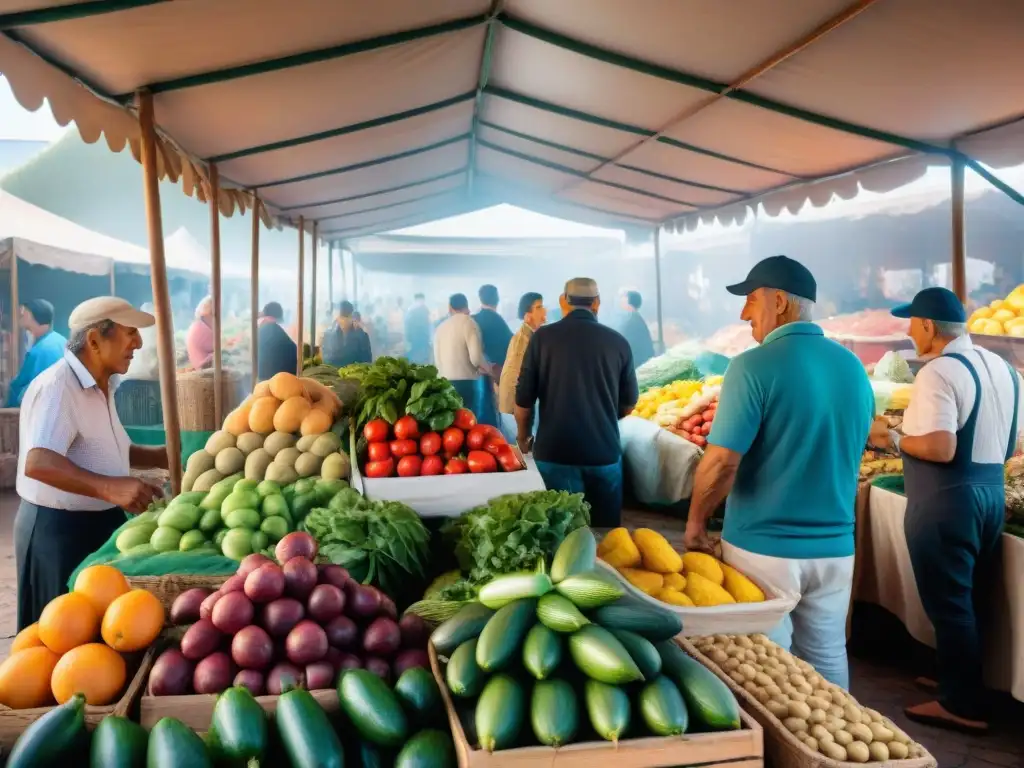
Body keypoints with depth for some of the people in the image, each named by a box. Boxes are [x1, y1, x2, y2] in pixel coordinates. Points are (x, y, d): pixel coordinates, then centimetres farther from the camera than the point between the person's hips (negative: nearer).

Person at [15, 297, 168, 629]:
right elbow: (38, 463, -34)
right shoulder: (57, 387, -21)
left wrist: (162, 456, 7)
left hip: (100, 522, 9)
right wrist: (110, 487, -46)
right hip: (59, 528, -9)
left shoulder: (101, 386, 12)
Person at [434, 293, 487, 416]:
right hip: (466, 382, -5)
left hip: (445, 383, 5)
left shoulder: (440, 327, 12)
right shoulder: (468, 322, -4)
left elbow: (437, 360, 13)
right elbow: (476, 357, -12)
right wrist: (488, 368, 5)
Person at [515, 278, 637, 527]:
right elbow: (629, 403, 9)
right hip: (605, 451, 1)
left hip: (555, 452, -1)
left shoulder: (543, 337, -4)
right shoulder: (618, 341, 0)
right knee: (606, 528, 15)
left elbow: (524, 399, -3)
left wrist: (523, 437, 15)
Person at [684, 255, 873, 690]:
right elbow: (850, 455, 15)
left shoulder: (755, 366, -16)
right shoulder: (854, 368, 5)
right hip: (835, 547, 6)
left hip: (764, 547, -6)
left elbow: (721, 462, -20)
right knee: (827, 657, 18)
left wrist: (695, 523, -5)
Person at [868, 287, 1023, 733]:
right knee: (963, 599, 20)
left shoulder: (939, 373, -18)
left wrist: (893, 440, -10)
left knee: (948, 603, 3)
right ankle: (956, 680, 34)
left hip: (946, 501, -9)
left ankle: (963, 706, 13)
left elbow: (940, 448, -25)